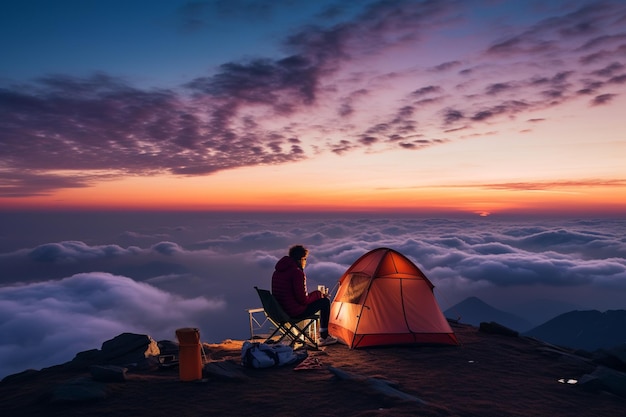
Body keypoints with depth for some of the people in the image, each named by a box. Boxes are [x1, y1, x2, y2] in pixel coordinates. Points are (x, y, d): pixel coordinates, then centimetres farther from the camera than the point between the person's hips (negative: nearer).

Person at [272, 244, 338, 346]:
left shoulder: (278, 270, 9)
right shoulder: (297, 272, -20)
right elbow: (303, 299, -20)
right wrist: (317, 294, 0)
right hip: (295, 311, -9)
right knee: (325, 301, 7)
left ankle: (324, 335, 30)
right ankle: (324, 337, 17)